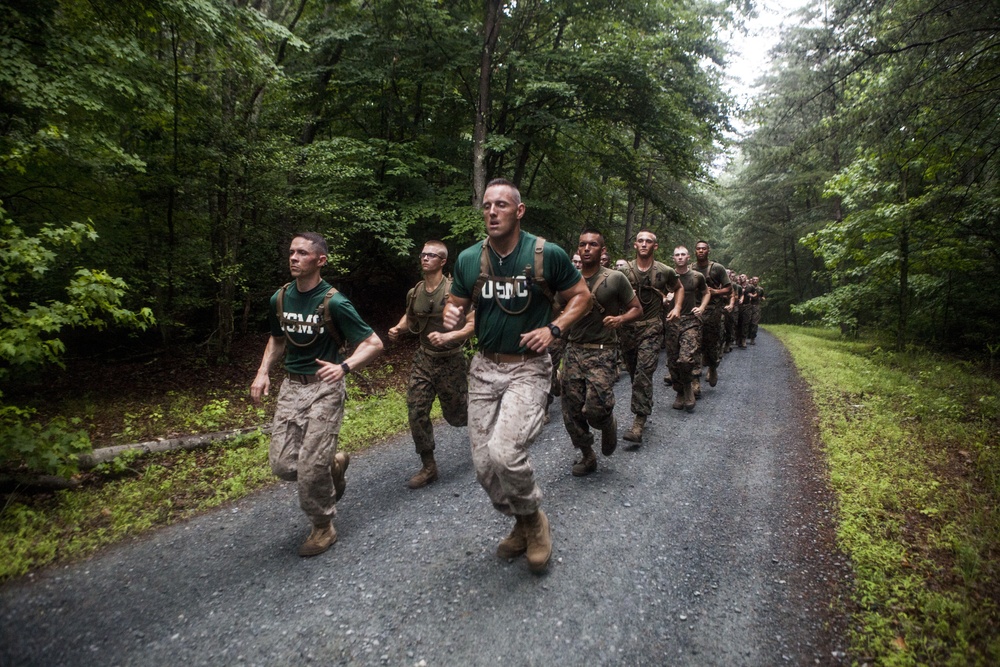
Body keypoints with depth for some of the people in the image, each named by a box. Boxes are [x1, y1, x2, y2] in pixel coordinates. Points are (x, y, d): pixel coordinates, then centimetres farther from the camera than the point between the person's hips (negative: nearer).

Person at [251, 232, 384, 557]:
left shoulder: (334, 302, -14)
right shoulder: (280, 298, 4)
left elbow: (373, 343, -13)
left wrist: (344, 367, -30)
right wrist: (263, 371, 6)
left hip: (324, 388, -6)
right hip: (291, 386, 6)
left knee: (311, 466, -6)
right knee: (282, 464, 3)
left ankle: (323, 527, 20)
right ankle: (334, 463, 32)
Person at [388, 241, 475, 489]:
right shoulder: (415, 292, 2)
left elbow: (473, 324, -18)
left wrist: (447, 337, -32)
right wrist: (398, 329, -2)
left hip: (450, 362, -4)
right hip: (423, 359, 5)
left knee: (456, 416, 9)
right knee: (416, 413, -2)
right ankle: (428, 467, 14)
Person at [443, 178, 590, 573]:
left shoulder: (547, 255, -8)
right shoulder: (469, 259, 2)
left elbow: (581, 296, 3)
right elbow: (456, 303, 14)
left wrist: (553, 329, -13)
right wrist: (451, 315, -10)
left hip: (528, 368, -4)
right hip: (484, 367, 5)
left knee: (504, 452, -23)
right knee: (484, 466, 6)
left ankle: (534, 519, 9)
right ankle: (521, 526, 34)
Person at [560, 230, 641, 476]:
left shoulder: (615, 278, -4)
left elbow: (636, 308, 3)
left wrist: (620, 319, -17)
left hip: (602, 352, -4)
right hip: (573, 350, 4)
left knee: (595, 408, -17)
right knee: (572, 411, 4)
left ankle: (609, 425, 20)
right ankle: (587, 456, 26)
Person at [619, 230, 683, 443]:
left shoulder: (664, 271, 1)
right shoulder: (625, 270, 0)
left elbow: (679, 288, 21)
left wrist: (677, 307, 8)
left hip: (651, 327, -2)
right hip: (628, 325, 2)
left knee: (644, 372, -14)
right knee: (634, 372, 11)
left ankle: (638, 423, -13)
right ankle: (644, 408, 33)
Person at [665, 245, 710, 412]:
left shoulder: (697, 277, 5)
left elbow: (707, 293, 20)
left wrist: (701, 308, 4)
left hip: (691, 321, -2)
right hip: (672, 321, 2)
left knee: (686, 359, -19)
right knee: (673, 361, 5)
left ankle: (687, 387, 9)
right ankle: (680, 393, 23)